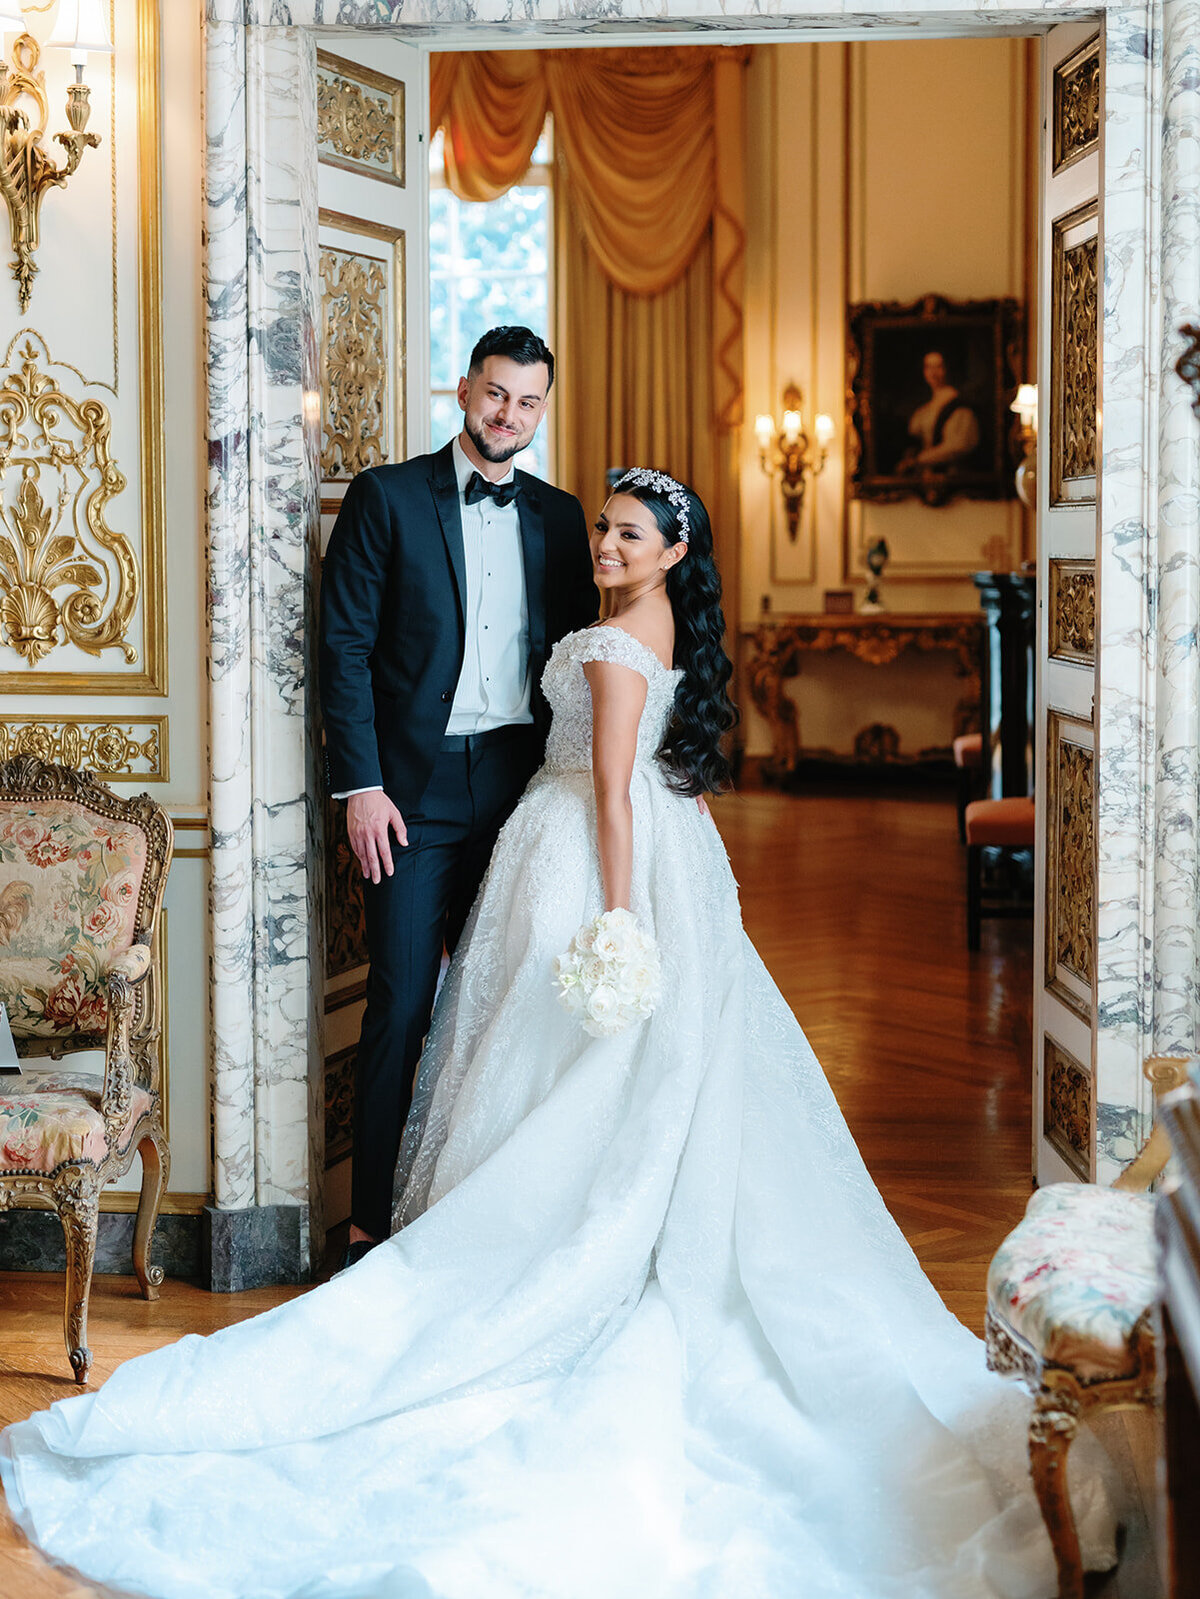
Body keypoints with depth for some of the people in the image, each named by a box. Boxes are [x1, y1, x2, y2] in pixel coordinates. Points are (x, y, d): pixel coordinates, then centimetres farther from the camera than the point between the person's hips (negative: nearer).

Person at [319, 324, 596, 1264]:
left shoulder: (559, 517, 11)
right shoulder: (386, 498, -1)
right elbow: (345, 647, -4)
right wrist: (361, 786, -10)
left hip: (522, 786, 4)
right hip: (415, 791, -4)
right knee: (401, 1009, -4)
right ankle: (372, 1223, 5)